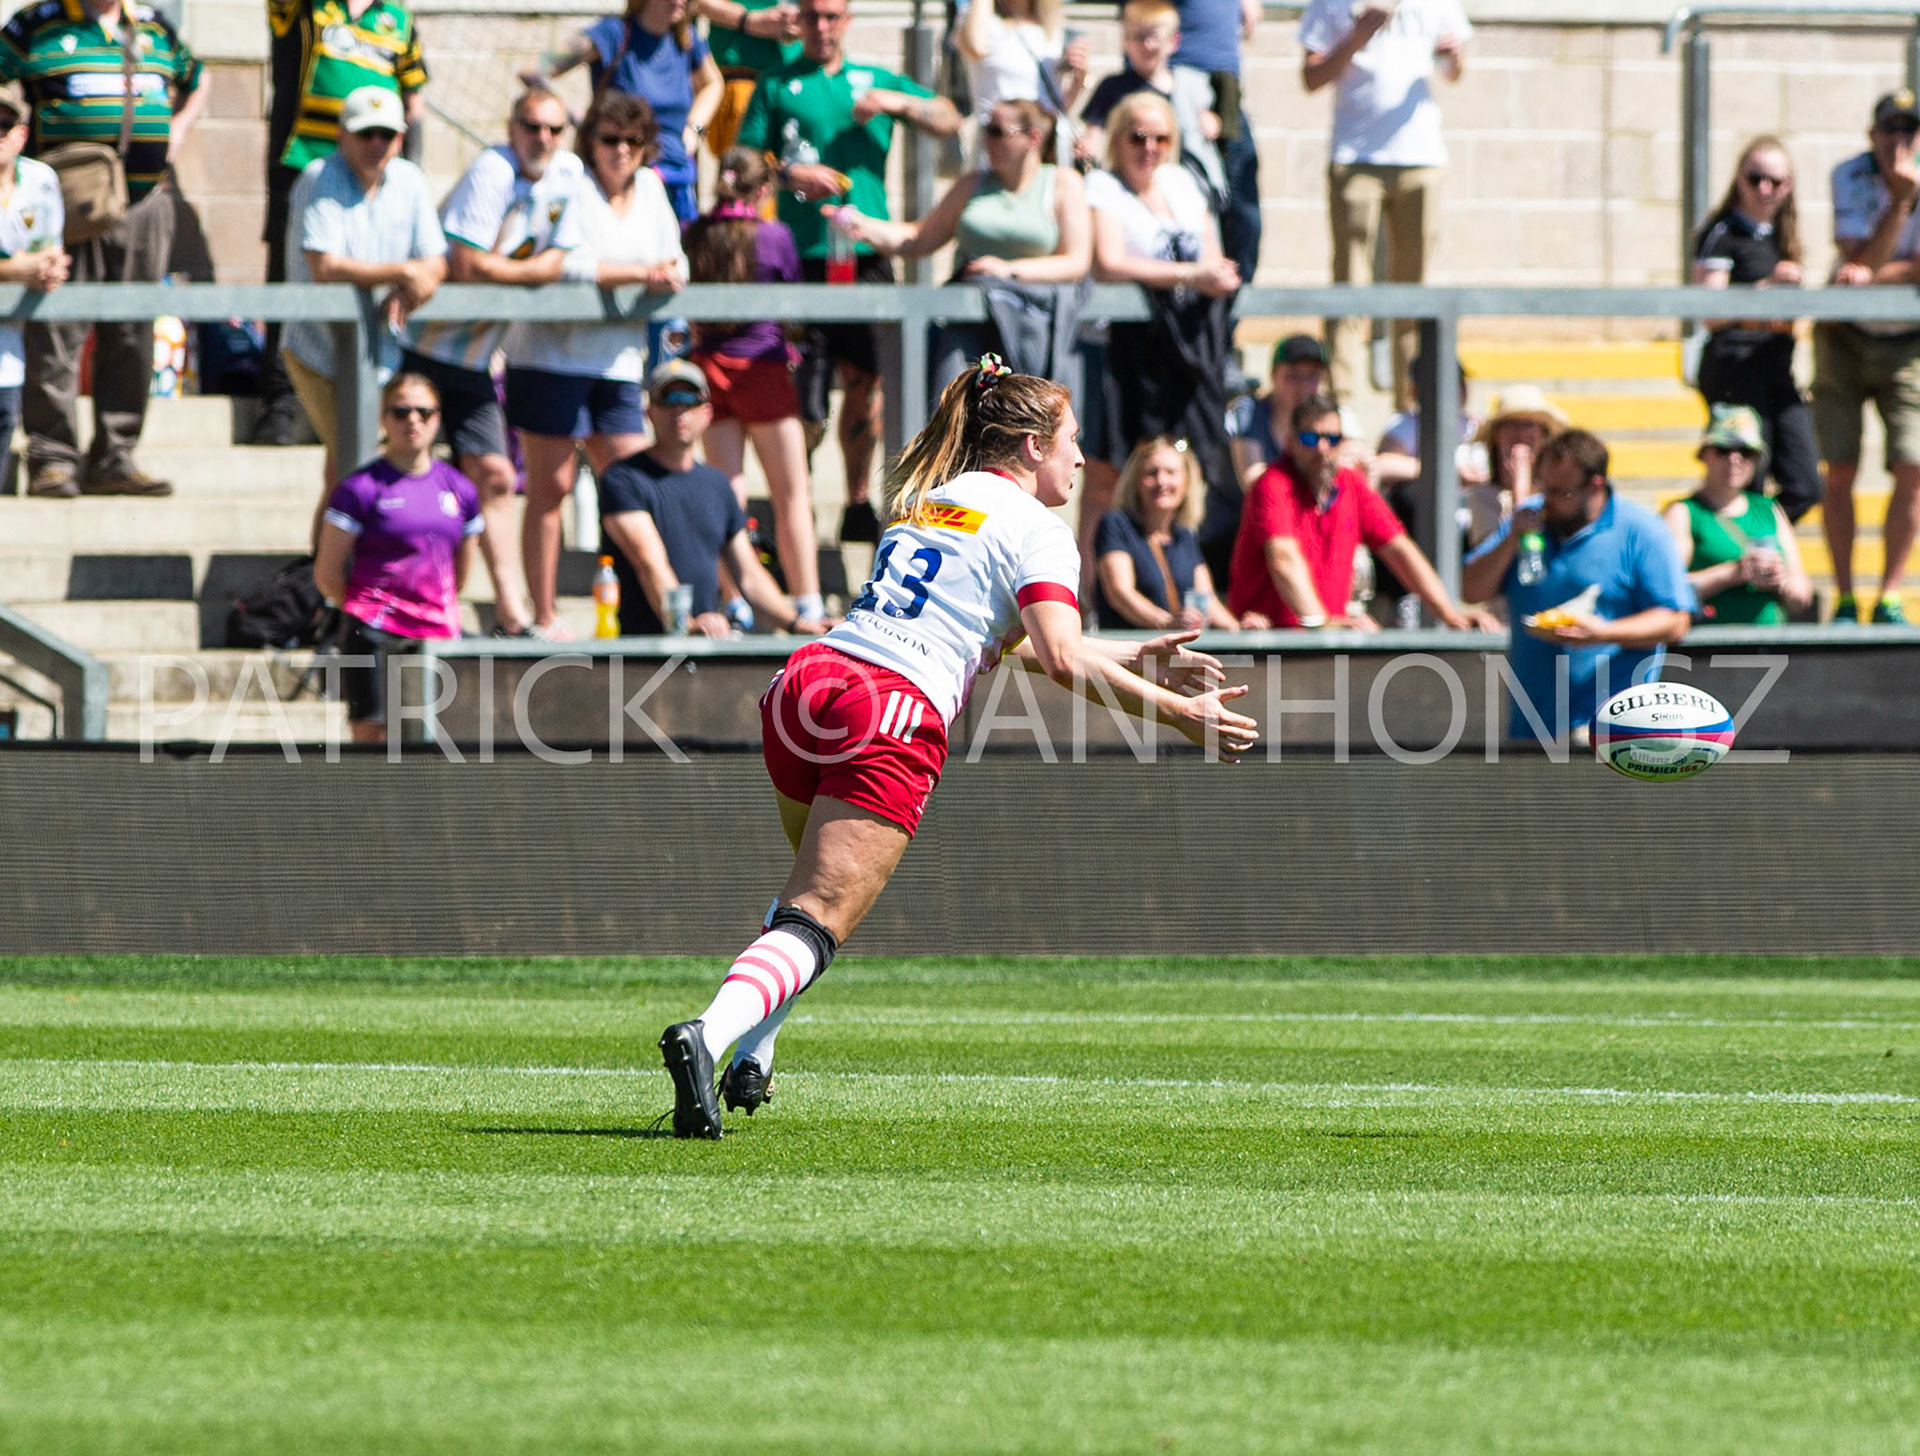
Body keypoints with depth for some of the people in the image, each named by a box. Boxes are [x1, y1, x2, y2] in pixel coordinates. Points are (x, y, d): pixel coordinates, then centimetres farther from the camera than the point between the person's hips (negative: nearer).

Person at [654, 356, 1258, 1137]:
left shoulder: (931, 499, 27)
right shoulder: (1037, 529, 3)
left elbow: (1012, 641, 37)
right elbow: (1061, 660, -11)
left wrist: (1134, 657, 38)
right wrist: (1178, 712, -6)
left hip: (803, 685, 8)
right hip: (893, 718, -8)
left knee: (821, 885, 29)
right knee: (817, 922, -11)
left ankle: (751, 1058, 19)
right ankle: (709, 1036, -35)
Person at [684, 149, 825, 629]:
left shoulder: (694, 235, 0)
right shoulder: (773, 236, -9)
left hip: (707, 364, 3)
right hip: (760, 366, -3)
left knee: (728, 495, 7)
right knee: (792, 498, 3)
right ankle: (808, 604, 0)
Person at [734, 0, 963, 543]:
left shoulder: (876, 81, 17)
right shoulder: (778, 86, 10)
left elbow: (949, 121, 13)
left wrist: (899, 103, -4)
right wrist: (789, 175, -12)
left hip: (867, 249, 3)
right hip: (802, 251, -3)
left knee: (865, 379, 5)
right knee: (800, 391, -8)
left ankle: (860, 503, 14)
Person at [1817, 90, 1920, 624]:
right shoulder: (1850, 177, -8)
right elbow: (1862, 259, -18)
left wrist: (1870, 277, -26)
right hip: (1845, 337, 0)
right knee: (1840, 472, -2)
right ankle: (1844, 599, 5)